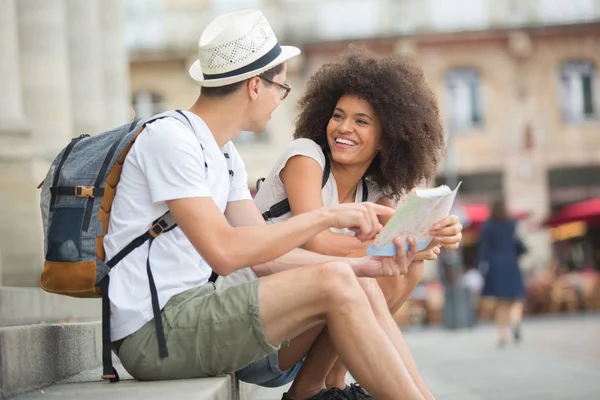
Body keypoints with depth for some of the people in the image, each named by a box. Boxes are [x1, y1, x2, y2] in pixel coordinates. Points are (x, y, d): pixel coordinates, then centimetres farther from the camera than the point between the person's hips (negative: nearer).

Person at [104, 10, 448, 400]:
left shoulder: (226, 156, 17)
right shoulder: (169, 137, -13)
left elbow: (265, 251, 14)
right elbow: (224, 252, -23)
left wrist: (369, 265, 5)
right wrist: (326, 216, -18)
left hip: (190, 316, 10)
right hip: (154, 335, -9)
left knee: (366, 295, 2)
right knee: (333, 282, -20)